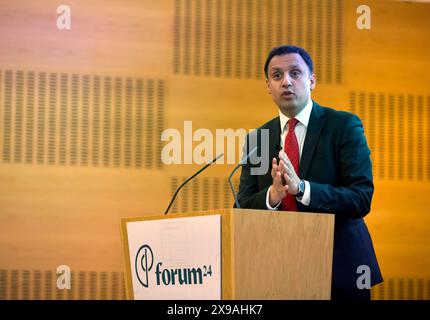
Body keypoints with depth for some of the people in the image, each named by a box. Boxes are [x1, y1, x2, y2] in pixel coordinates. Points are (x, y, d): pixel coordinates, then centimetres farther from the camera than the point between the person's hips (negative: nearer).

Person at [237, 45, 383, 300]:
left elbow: (362, 199, -15)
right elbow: (243, 205, 1)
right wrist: (272, 195, -21)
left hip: (340, 269, -3)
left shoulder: (344, 126, -5)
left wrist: (302, 188, -28)